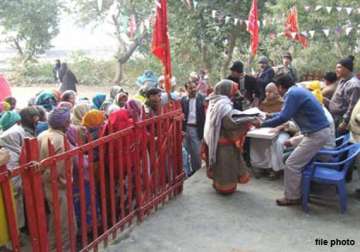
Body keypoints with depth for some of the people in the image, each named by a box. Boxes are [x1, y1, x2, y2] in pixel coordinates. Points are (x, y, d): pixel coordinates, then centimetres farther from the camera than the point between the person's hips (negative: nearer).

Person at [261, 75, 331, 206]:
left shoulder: (292, 93, -15)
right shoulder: (298, 90, 15)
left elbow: (283, 117, -23)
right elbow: (287, 112, 26)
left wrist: (262, 124, -12)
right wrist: (269, 116, 28)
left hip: (316, 134, -10)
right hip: (321, 130, 10)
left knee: (291, 165, -4)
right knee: (300, 161, 22)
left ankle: (292, 197, 8)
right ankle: (301, 190, 31)